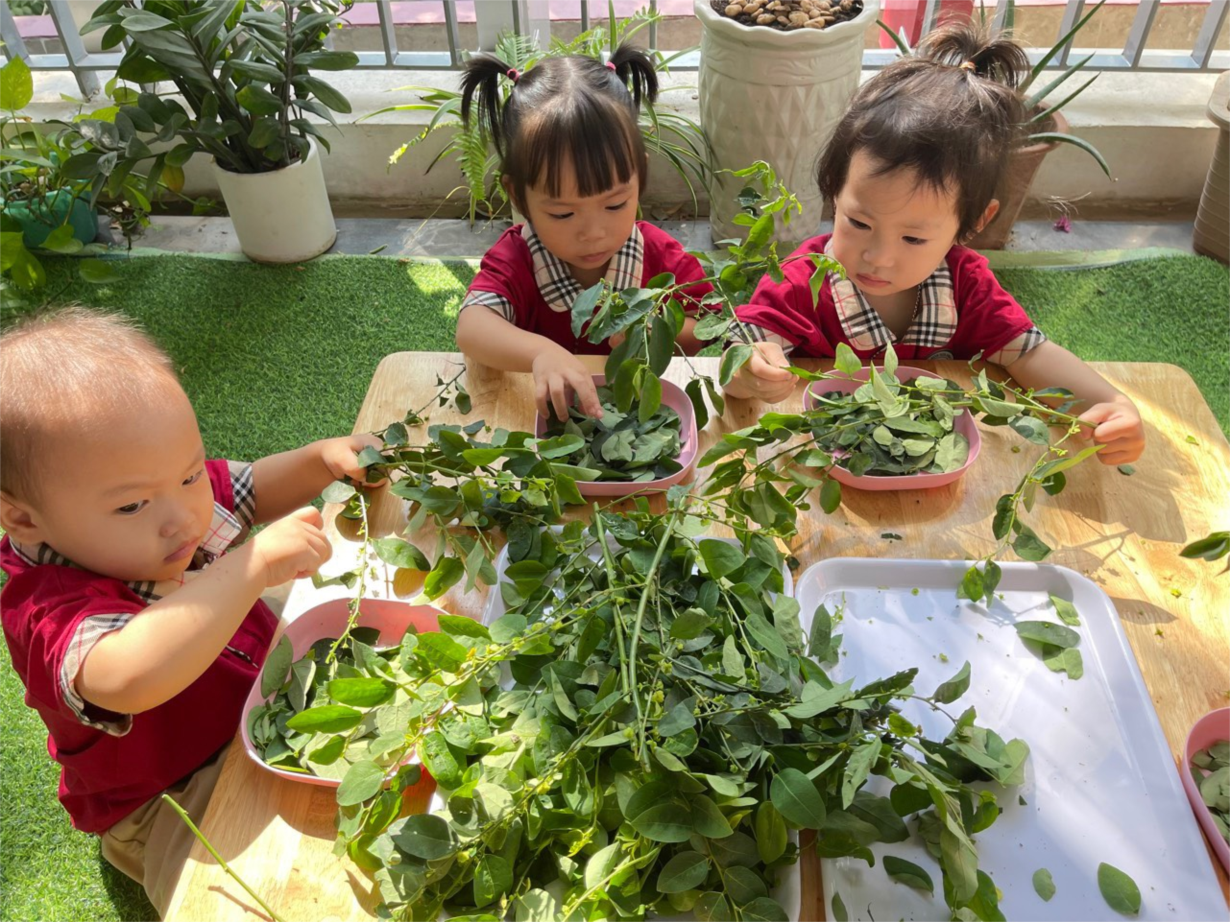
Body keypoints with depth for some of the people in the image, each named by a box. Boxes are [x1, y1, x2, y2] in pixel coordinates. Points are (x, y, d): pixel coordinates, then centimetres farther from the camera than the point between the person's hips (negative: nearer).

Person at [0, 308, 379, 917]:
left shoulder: (178, 492, -15)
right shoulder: (52, 612, -38)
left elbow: (254, 489, 5)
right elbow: (130, 677, -60)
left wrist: (321, 459, -14)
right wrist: (252, 565, -57)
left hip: (256, 689, 7)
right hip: (172, 805, -7)